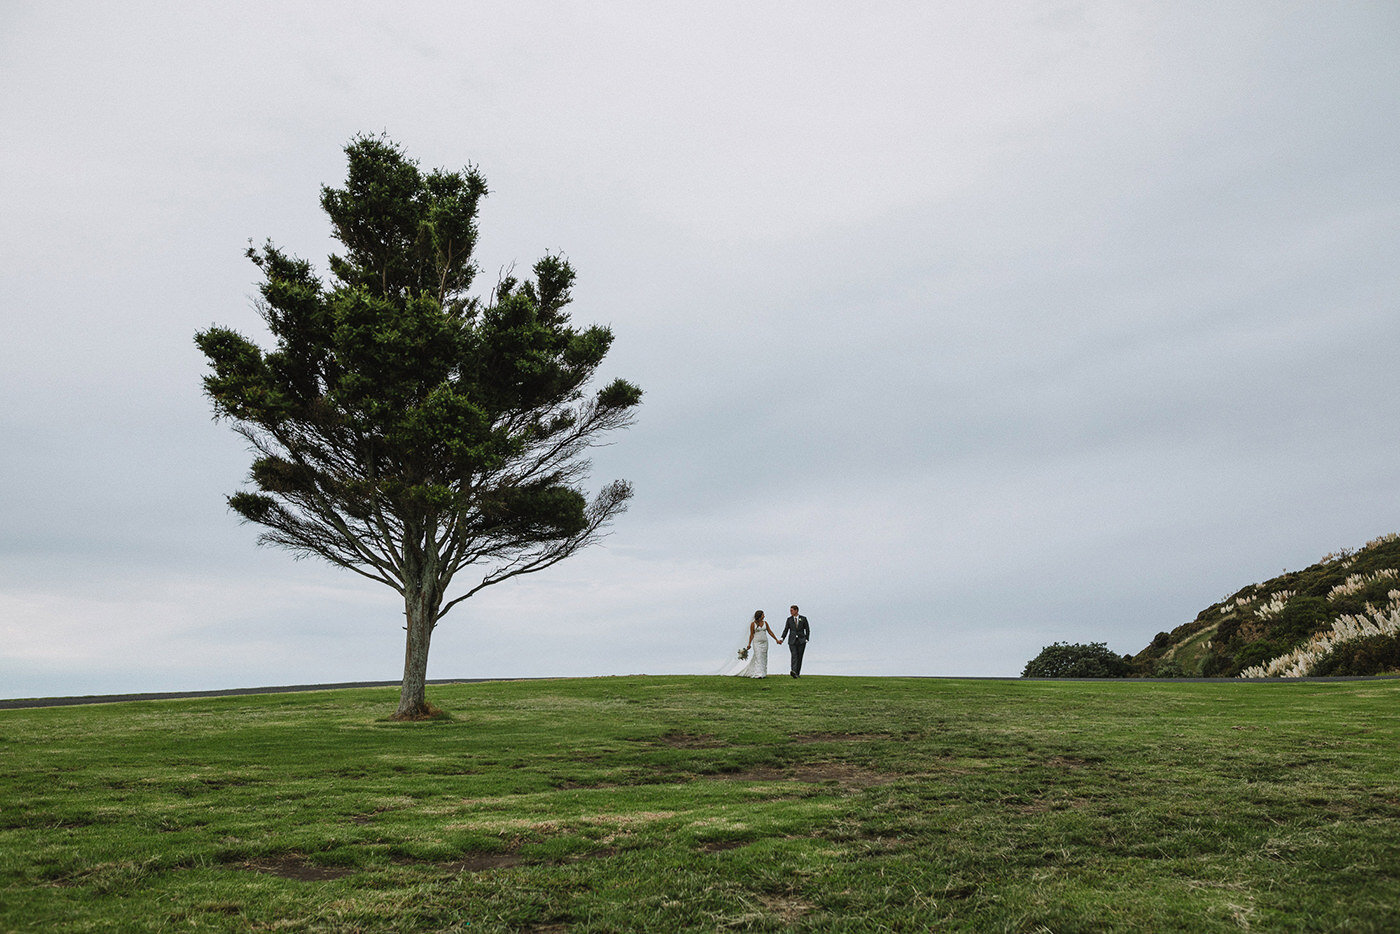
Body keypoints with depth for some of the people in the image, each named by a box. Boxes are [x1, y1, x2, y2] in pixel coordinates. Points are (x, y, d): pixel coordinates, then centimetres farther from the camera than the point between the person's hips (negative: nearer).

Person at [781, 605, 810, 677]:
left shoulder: (803, 619, 2)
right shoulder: (789, 619, 4)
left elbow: (807, 630, 5)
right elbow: (786, 630, 3)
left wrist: (806, 639, -3)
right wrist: (782, 639, -9)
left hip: (801, 641, 0)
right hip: (792, 641, 0)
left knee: (799, 657, 2)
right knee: (794, 656, -17)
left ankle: (797, 673, 10)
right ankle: (794, 672, -32)